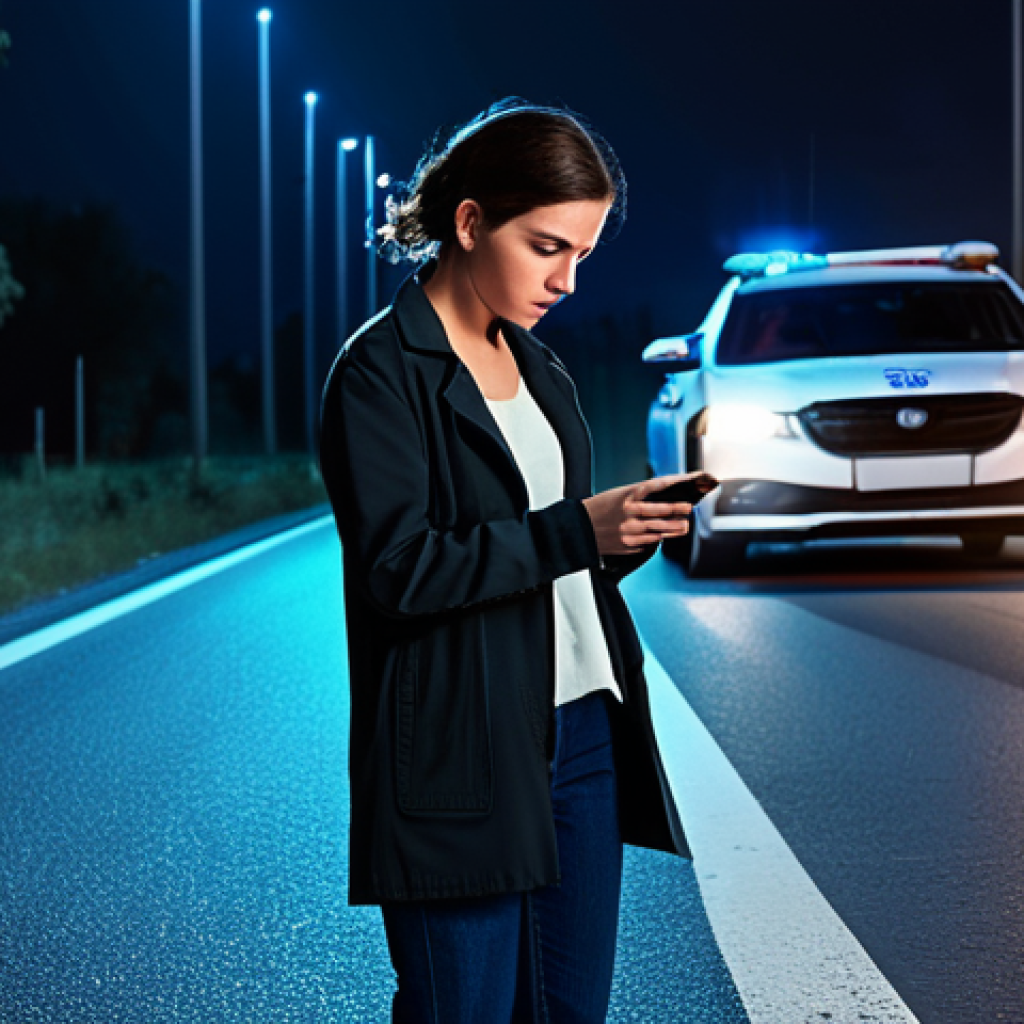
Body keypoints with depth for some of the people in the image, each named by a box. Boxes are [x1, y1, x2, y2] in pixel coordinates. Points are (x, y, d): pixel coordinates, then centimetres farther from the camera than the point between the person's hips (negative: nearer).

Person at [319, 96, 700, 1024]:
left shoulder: (537, 365, 16)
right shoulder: (380, 374, -9)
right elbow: (399, 569, -18)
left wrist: (633, 530, 1)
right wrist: (576, 530, -21)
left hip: (583, 731, 8)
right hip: (461, 755, -8)